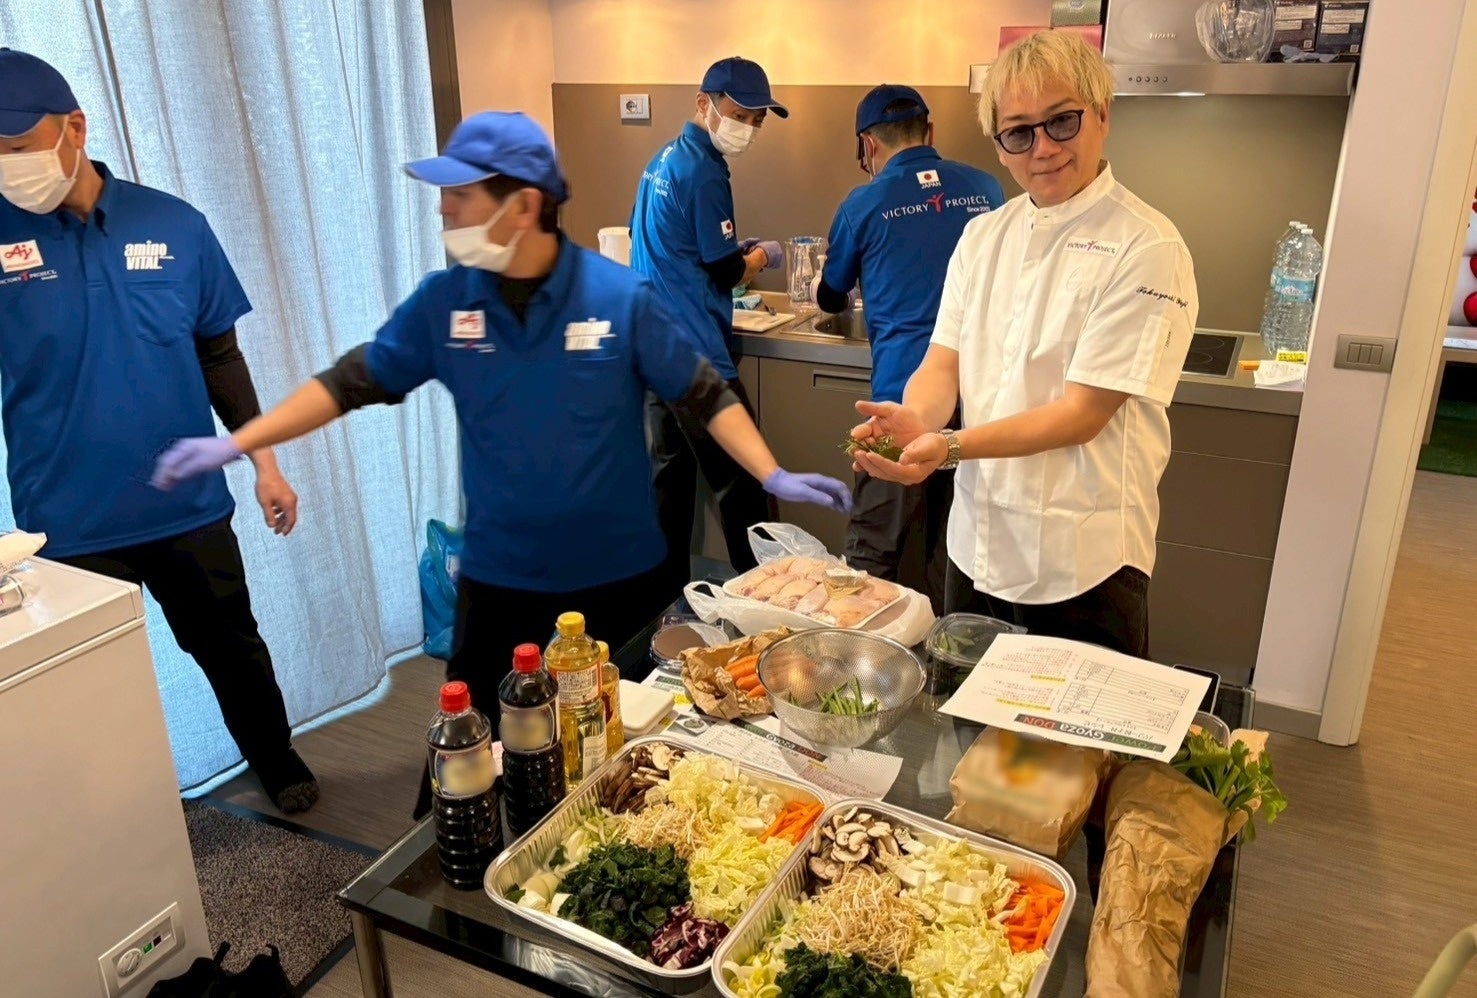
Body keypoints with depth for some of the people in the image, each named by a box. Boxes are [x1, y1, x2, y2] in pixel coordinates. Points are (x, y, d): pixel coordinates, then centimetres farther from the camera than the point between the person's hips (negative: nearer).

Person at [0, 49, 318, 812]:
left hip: (189, 506, 1)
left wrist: (264, 463, 4)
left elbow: (220, 354, 4)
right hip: (69, 526, -1)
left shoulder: (174, 225, -4)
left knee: (233, 648, 19)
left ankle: (277, 761, 44)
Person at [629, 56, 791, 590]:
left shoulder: (663, 160, 14)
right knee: (741, 480, -2)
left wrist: (733, 247, 16)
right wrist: (763, 257, 7)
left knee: (670, 467, 16)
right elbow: (727, 272, -13)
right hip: (696, 354, -10)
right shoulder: (703, 172, -14)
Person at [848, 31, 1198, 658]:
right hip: (977, 547, 5)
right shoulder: (983, 237, 6)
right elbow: (942, 365, 1)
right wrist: (915, 419, -22)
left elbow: (1084, 412, -17)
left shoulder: (1147, 249, -13)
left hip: (1083, 566, -5)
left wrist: (950, 447, -29)